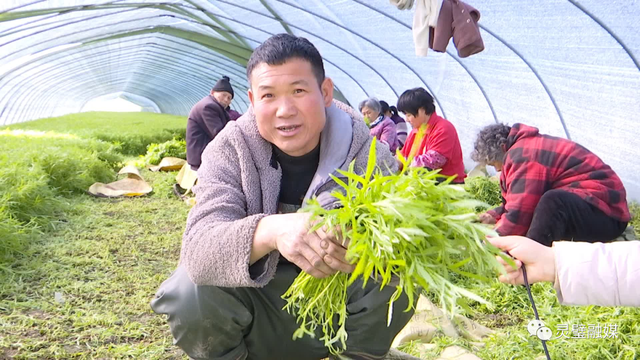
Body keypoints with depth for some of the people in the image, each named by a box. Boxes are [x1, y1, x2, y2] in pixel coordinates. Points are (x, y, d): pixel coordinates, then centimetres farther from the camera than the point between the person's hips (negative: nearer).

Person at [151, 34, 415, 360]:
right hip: (256, 315, 0)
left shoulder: (366, 151, -12)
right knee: (189, 291, -27)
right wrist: (270, 230, -49)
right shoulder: (230, 149, -14)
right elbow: (198, 247, -28)